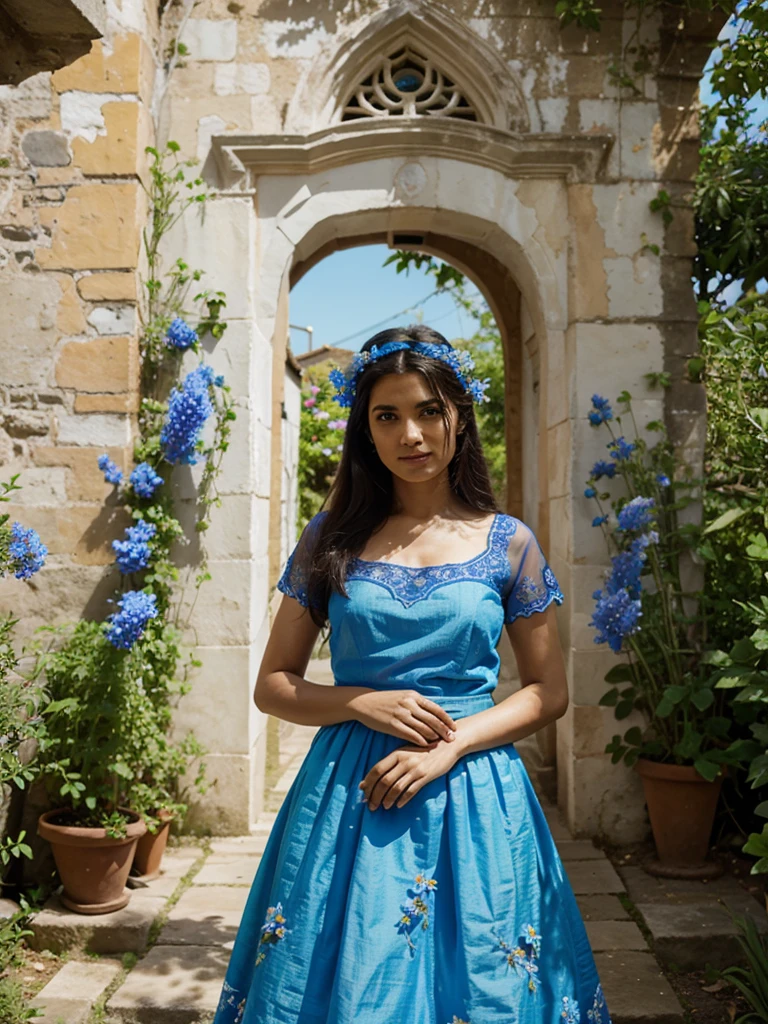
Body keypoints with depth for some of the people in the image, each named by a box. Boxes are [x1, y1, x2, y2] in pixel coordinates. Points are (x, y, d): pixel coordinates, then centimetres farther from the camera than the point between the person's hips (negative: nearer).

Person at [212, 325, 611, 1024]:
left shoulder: (509, 543, 1)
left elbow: (549, 693, 4)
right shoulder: (331, 539, 2)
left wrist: (451, 745, -11)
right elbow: (273, 685, 5)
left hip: (474, 798, 0)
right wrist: (363, 703, -12)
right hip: (347, 795, 1)